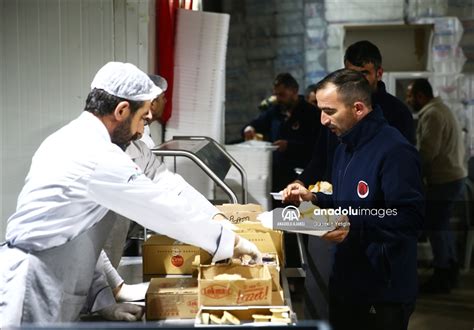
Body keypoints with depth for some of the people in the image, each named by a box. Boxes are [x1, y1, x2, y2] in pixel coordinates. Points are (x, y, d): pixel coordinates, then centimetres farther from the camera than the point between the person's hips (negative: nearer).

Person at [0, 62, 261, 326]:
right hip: (32, 290, -10)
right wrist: (232, 242, -2)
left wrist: (103, 298, 9)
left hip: (47, 289, 10)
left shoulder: (71, 141, 11)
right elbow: (166, 209, -14)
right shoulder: (98, 157, -19)